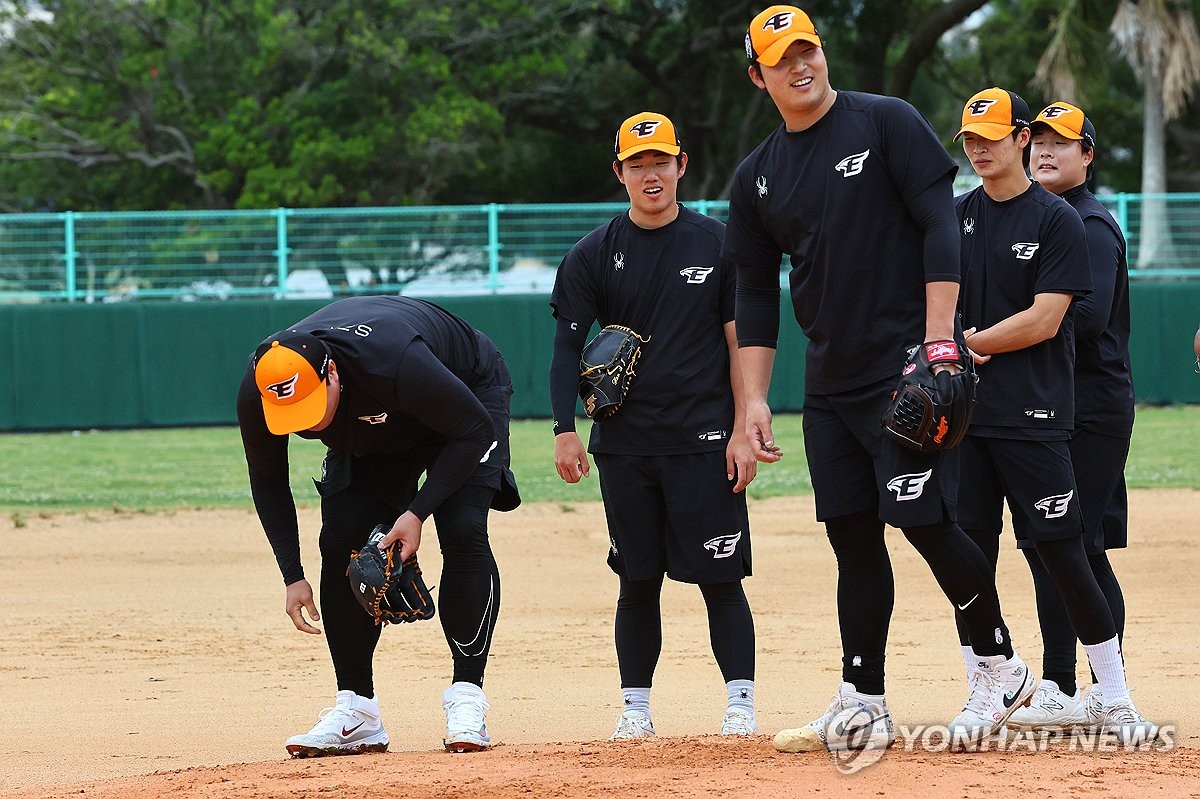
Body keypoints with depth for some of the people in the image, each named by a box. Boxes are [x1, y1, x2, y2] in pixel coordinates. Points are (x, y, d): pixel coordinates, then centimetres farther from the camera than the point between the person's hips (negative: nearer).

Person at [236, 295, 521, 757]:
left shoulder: (394, 363, -45)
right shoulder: (258, 393, -30)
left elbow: (475, 430, -29)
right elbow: (267, 482, -10)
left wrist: (417, 512, -33)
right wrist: (292, 576, -15)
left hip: (471, 389, -4)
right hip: (365, 431, 5)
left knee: (462, 531, -21)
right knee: (342, 541, -10)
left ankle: (467, 698, -19)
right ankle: (355, 711, -6)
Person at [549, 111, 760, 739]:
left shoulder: (717, 243, 3)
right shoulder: (594, 255, 6)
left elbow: (740, 341, 2)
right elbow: (568, 345, 4)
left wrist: (742, 430, -5)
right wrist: (565, 431, -7)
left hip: (705, 442, -2)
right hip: (624, 445, 2)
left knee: (720, 577, -4)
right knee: (637, 581, 4)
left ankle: (741, 705, 0)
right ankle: (635, 709, 10)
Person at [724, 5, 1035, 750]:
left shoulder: (888, 124, -4)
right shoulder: (757, 177, 12)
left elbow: (940, 228, -9)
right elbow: (756, 296, 15)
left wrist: (936, 343, -17)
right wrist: (756, 398, 6)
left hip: (908, 365, -6)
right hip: (832, 382, 6)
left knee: (924, 518, -11)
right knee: (852, 534, 5)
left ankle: (1003, 667, 5)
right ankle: (863, 705, 9)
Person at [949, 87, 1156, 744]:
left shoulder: (1057, 221, -2)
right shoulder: (956, 217, 13)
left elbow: (1044, 320, -10)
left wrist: (969, 342, -7)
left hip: (1033, 417, -5)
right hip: (964, 416, 5)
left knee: (1061, 553, -7)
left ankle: (1116, 703, 0)